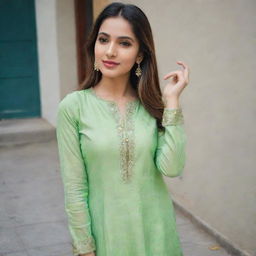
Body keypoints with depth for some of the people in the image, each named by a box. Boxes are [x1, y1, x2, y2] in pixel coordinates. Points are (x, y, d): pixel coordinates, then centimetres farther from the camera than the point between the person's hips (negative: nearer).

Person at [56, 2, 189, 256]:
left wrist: (172, 101, -14)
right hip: (106, 235, -2)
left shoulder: (153, 104, -3)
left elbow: (171, 168, -15)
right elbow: (74, 188, -9)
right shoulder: (74, 106, -11)